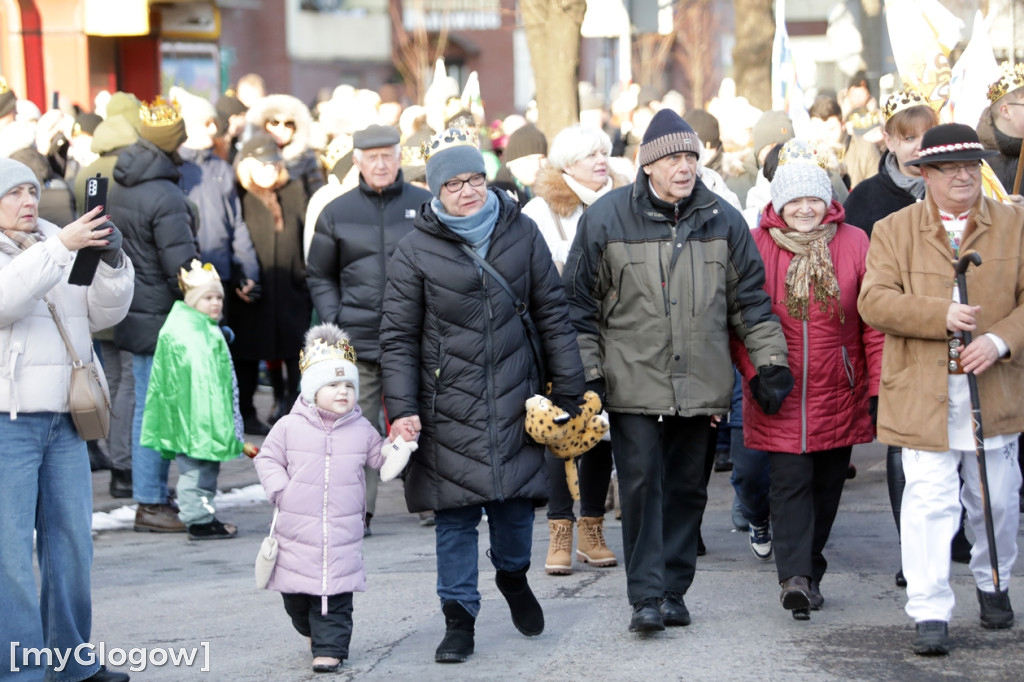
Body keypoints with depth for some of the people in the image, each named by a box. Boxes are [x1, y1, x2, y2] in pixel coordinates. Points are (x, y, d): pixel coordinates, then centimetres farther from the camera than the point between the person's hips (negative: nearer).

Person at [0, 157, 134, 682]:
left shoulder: (63, 251, 15)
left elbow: (104, 313, 7)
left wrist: (112, 261, -11)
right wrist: (60, 246, -30)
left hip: (64, 423, 6)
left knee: (72, 542, 10)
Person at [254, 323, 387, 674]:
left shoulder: (362, 430, 4)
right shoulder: (290, 426, -2)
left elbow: (380, 458, 14)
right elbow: (267, 458, 4)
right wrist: (280, 489, -8)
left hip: (342, 530, 0)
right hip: (297, 528, 0)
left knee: (336, 592, -4)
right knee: (294, 591, 10)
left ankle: (330, 647, 4)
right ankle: (312, 631, 37)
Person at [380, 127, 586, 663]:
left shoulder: (521, 233, 4)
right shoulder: (416, 250, -2)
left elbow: (552, 314, 8)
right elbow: (398, 336, 0)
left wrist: (568, 391, 6)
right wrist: (401, 409, -9)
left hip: (514, 398, 2)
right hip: (448, 407, -2)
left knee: (515, 501, 5)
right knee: (455, 514, 0)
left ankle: (512, 575, 36)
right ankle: (459, 618, 11)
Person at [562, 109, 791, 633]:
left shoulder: (722, 219, 6)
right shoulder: (606, 218, -2)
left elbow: (751, 299, 12)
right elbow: (580, 301, 2)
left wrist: (770, 360, 4)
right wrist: (586, 372, -2)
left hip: (700, 386, 3)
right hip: (634, 384, -3)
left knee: (687, 488, 8)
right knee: (641, 484, -8)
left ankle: (673, 591, 17)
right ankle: (646, 596, -5)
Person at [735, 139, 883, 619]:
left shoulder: (853, 243, -1)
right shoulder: (756, 247, -3)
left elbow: (874, 322, 0)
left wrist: (878, 385, -3)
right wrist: (757, 373, -11)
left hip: (839, 394, 2)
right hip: (780, 396, -2)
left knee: (828, 485, 10)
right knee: (789, 481, -10)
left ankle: (807, 570, 24)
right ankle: (796, 577, -17)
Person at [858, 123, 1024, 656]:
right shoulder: (893, 231, 3)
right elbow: (874, 300, -9)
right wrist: (941, 315, -21)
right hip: (921, 394, -2)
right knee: (928, 501, -8)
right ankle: (930, 613, -5)